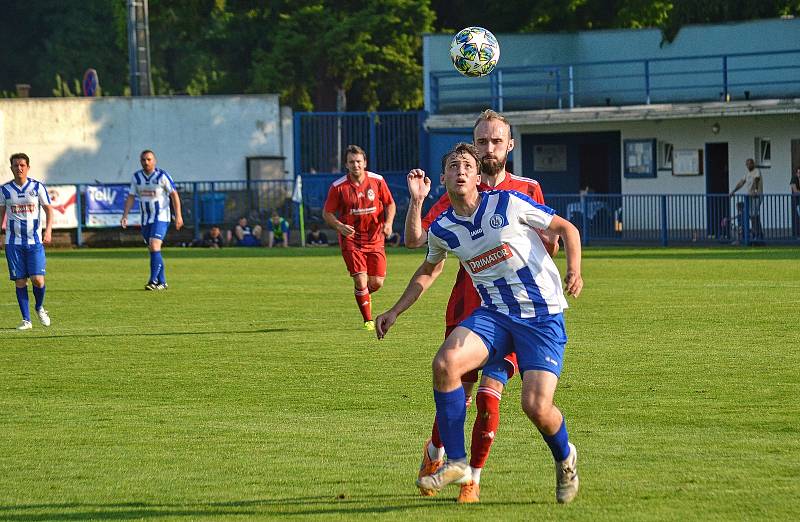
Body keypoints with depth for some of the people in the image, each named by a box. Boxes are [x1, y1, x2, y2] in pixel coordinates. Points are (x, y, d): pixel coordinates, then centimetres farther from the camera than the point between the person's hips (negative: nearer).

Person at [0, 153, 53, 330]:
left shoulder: (38, 187, 1)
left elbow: (48, 209, 5)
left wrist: (48, 230, -10)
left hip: (35, 241, -1)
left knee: (37, 279, -10)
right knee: (20, 281, -1)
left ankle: (39, 307, 19)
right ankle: (26, 320, 6)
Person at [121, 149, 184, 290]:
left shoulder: (162, 175, -9)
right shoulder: (136, 177, 5)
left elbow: (174, 195, -6)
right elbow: (131, 197, 10)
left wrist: (178, 215, -12)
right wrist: (125, 216, 0)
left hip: (161, 217, -6)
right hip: (145, 219, 6)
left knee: (154, 247, -20)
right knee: (153, 250, 8)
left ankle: (153, 281, -22)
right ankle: (162, 282, 17)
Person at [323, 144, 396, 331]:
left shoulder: (377, 181, -2)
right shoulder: (338, 187, -7)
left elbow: (390, 204, 9)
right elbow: (327, 213, 0)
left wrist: (388, 222, -9)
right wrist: (339, 226, -19)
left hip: (374, 238, 2)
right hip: (350, 238, -2)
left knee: (377, 283, -1)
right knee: (360, 280, -11)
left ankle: (364, 295, 36)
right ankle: (368, 321, 5)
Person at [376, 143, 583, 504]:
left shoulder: (508, 204, -10)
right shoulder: (441, 229, 4)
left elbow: (566, 228, 0)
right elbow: (429, 270, 26)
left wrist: (574, 270, -17)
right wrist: (395, 311, 24)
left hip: (542, 316, -4)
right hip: (494, 314, 4)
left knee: (536, 407, -18)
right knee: (445, 363, -24)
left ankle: (565, 458, 19)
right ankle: (456, 463, -11)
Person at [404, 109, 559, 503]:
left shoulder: (528, 190, 8)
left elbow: (549, 249, 13)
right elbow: (415, 240, 2)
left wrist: (551, 237, -10)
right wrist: (416, 201, -14)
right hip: (467, 305, 0)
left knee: (488, 398, -10)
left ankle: (473, 480, 5)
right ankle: (435, 452, 28)